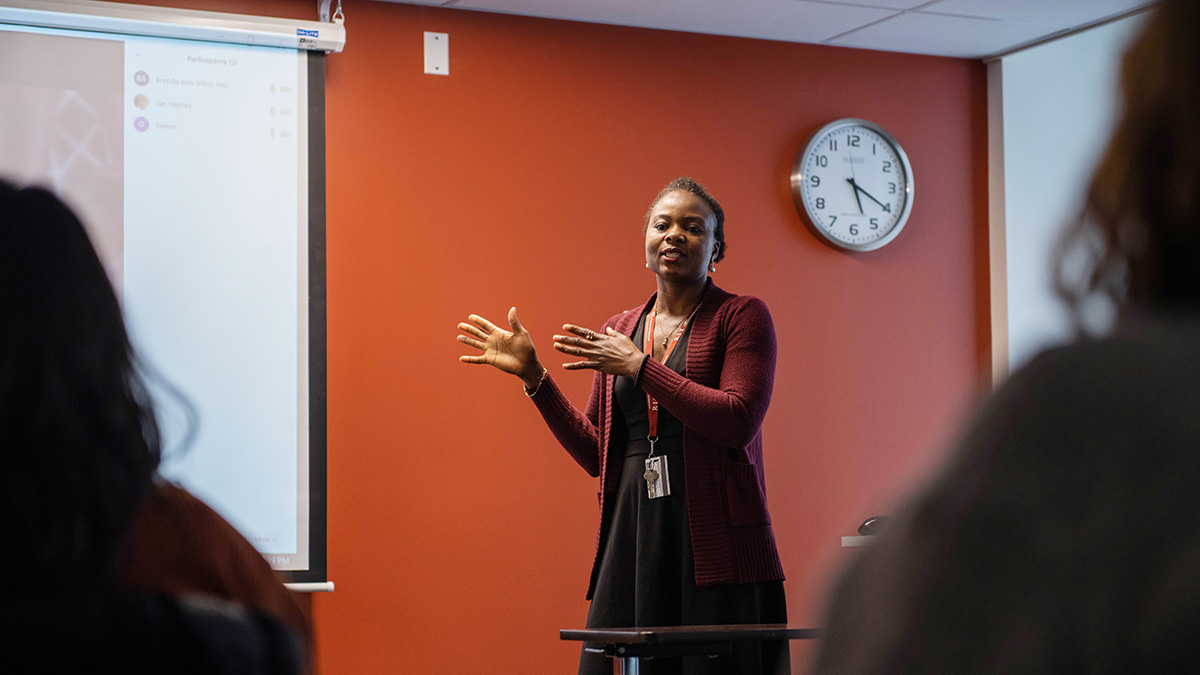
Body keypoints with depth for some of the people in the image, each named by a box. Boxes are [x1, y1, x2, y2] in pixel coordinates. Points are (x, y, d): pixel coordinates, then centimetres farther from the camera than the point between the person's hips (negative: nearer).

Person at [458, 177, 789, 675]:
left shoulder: (742, 316, 2)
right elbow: (594, 453, 16)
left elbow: (738, 421, -13)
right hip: (631, 535, 4)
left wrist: (639, 366, -12)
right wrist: (533, 376, 8)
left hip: (714, 537, -4)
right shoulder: (616, 334, 16)